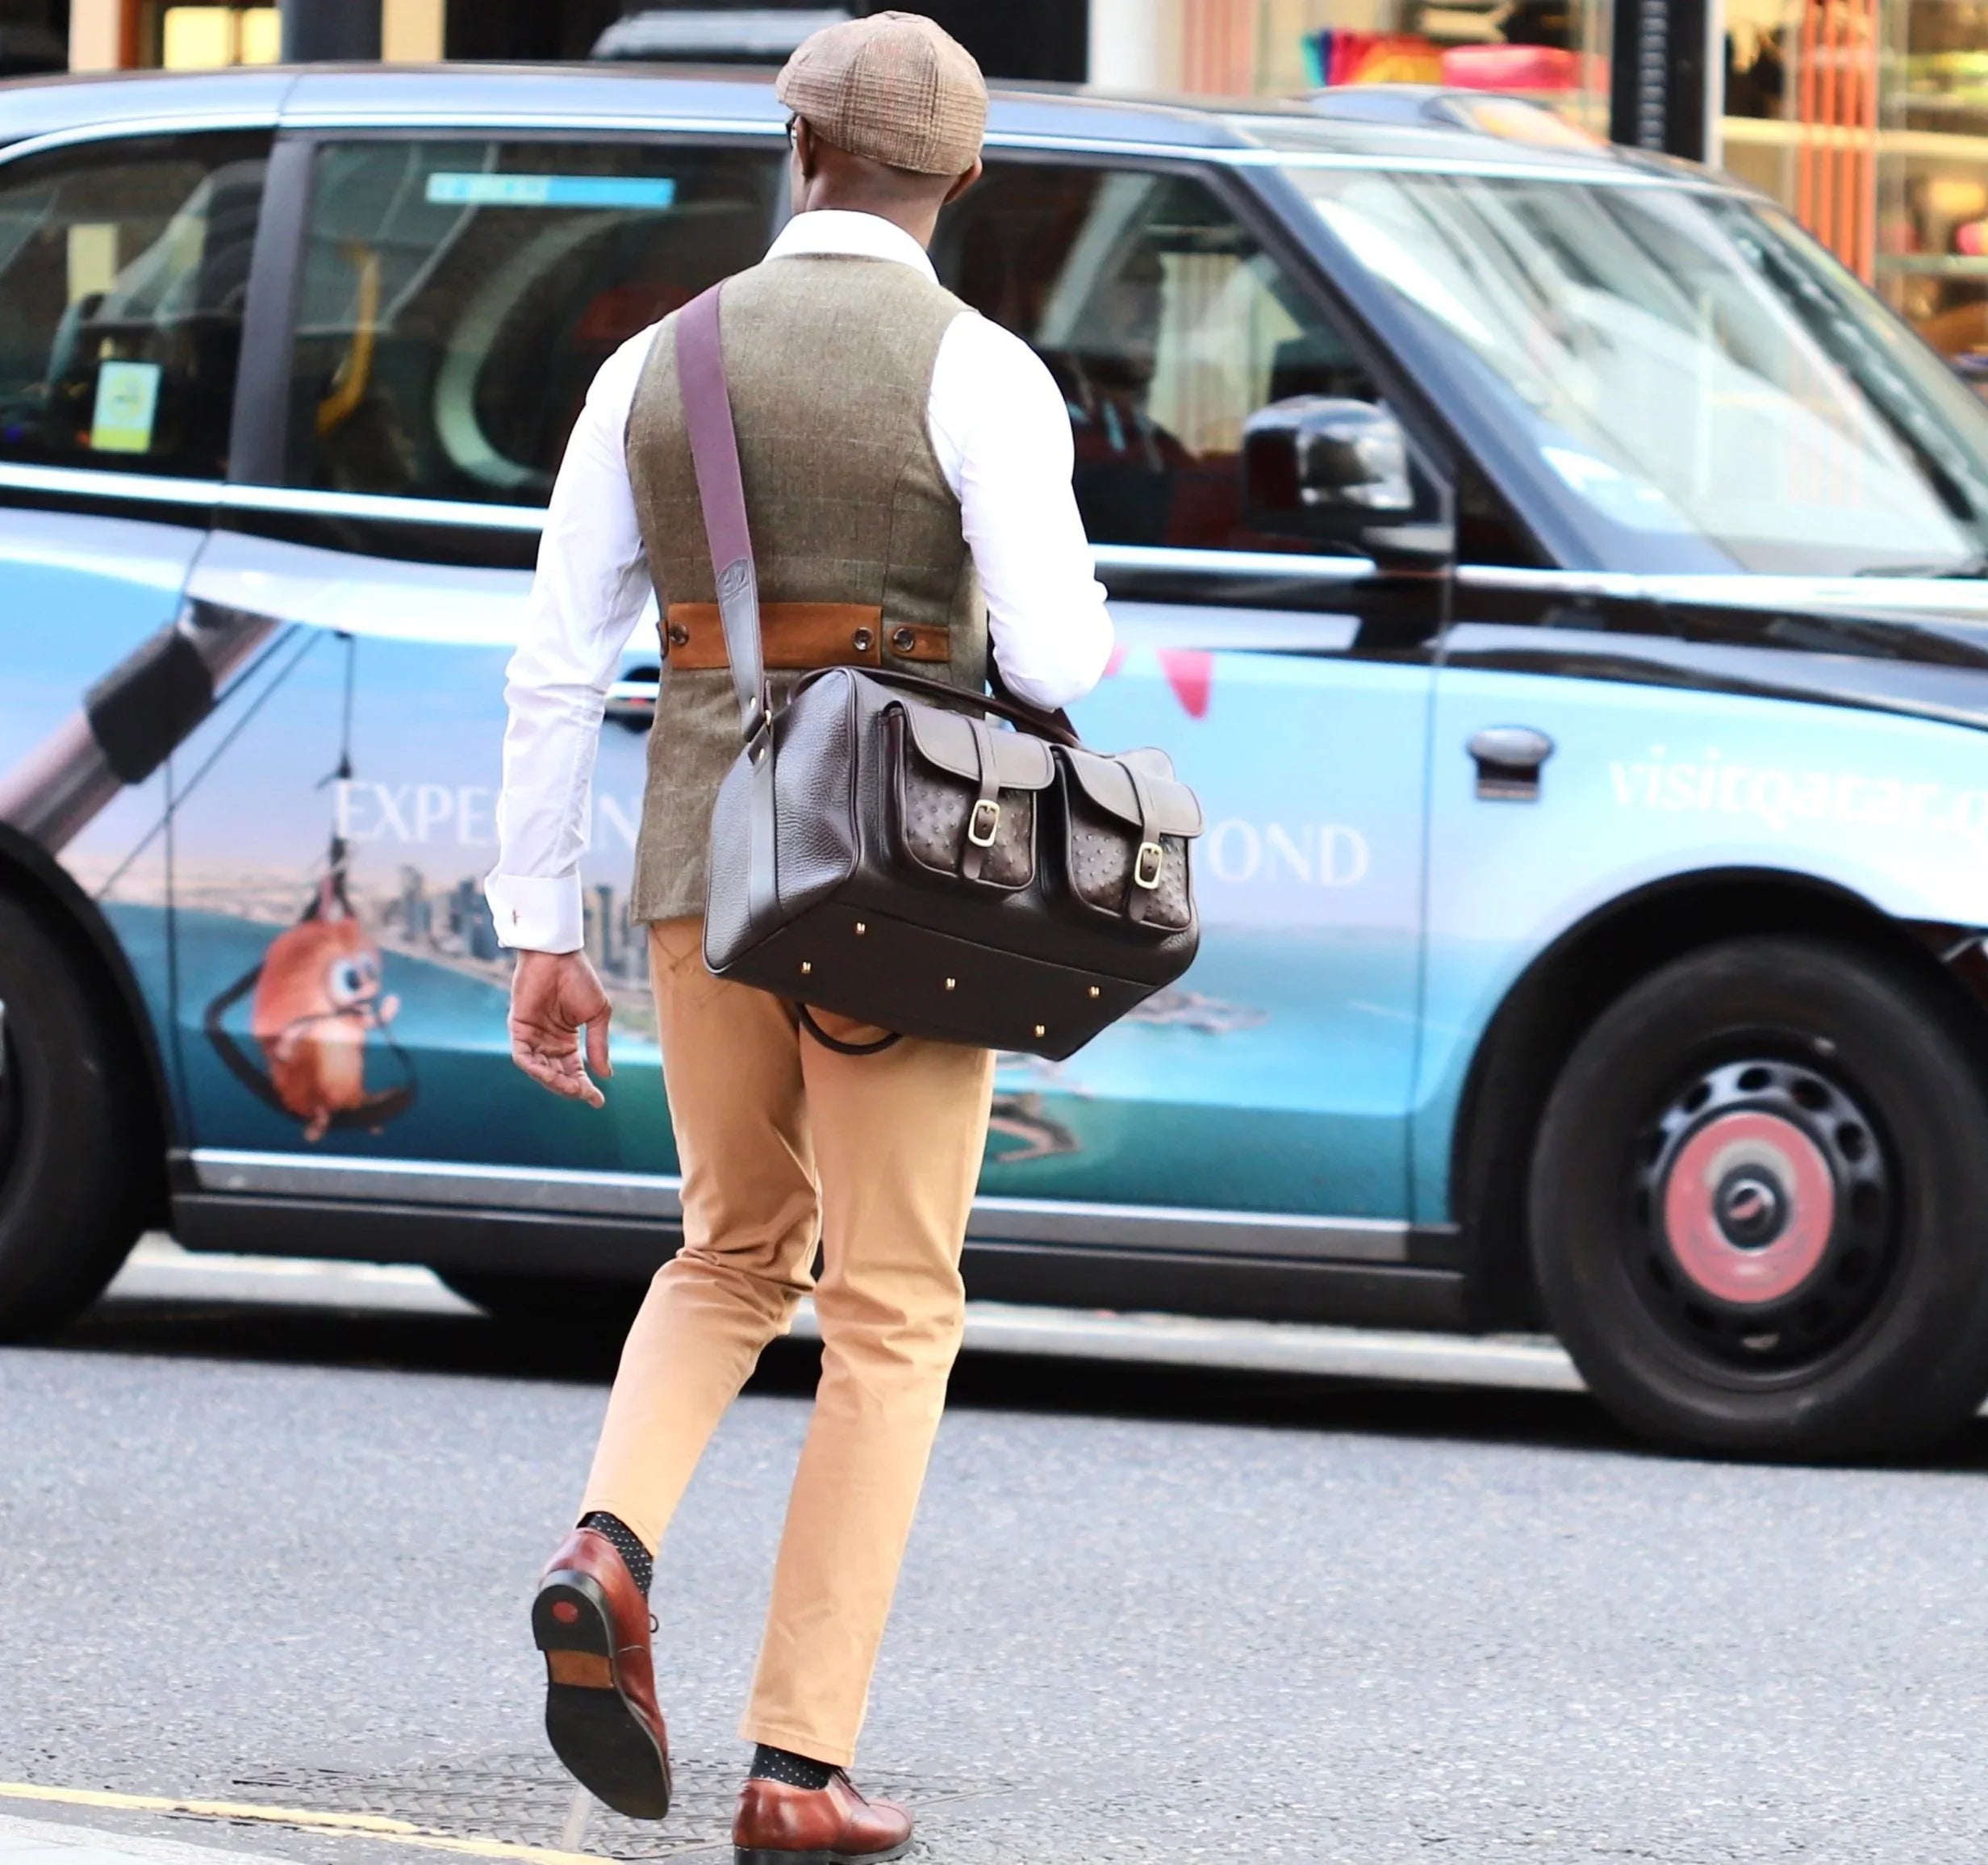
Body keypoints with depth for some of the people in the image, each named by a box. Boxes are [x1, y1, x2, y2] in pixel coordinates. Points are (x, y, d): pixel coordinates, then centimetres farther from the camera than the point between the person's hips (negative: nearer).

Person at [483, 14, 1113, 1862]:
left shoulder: (656, 368, 6)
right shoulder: (978, 372, -8)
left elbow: (557, 664, 3)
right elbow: (1052, 654, -17)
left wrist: (540, 936, 8)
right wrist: (1067, 612, 10)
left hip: (703, 879, 4)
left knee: (736, 1254, 25)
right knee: (890, 1322, 5)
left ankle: (609, 1555, -4)